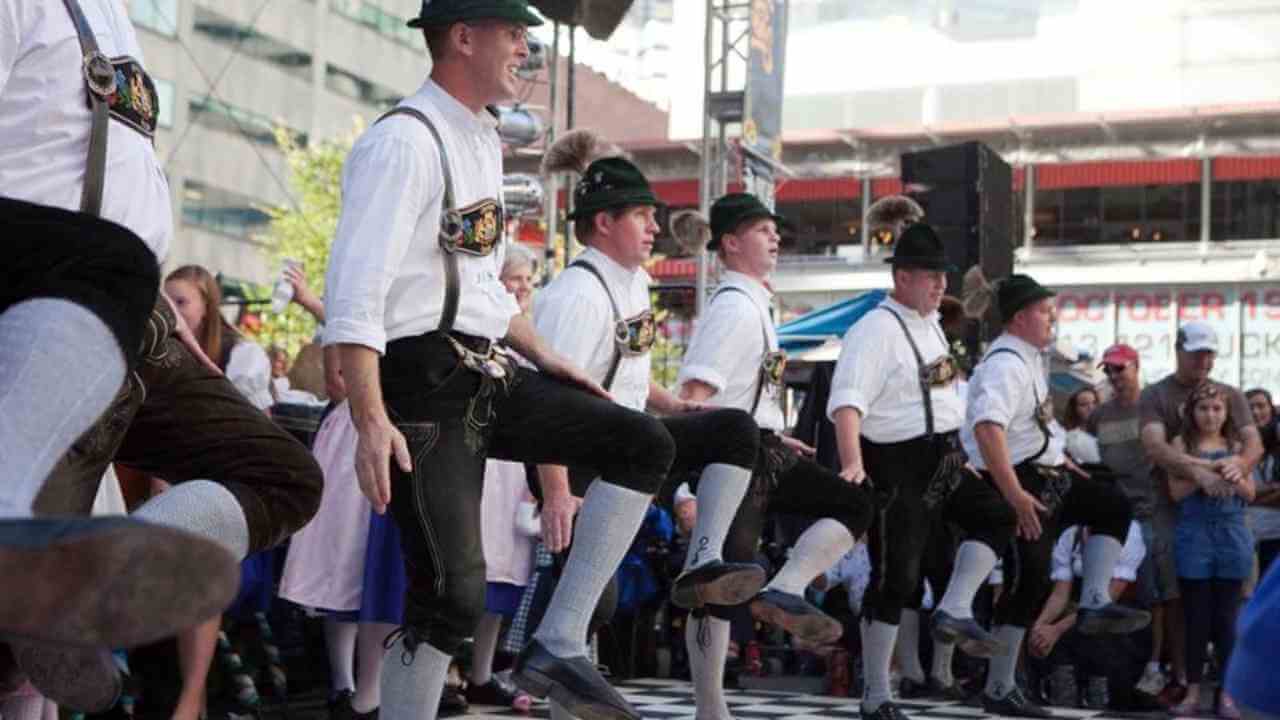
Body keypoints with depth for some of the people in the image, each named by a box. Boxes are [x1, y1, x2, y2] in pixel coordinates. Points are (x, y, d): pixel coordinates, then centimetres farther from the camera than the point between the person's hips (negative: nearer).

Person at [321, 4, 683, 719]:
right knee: (453, 593, -12)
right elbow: (354, 296, -20)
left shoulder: (483, 142, 16)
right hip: (425, 385, -9)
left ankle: (557, 648, 2)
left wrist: (542, 354, 15)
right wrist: (372, 423, -27)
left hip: (489, 373, 9)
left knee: (647, 445, 1)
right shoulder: (405, 140, -12)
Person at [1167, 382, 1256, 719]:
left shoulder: (1236, 445, 9)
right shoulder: (1182, 444, 2)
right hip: (1194, 534, -2)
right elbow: (1176, 491, -5)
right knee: (1197, 616, 1)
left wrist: (1234, 477, -12)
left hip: (1231, 534, 2)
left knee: (1226, 616, 3)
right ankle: (1193, 691, 6)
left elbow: (1250, 493, 8)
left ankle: (1227, 692, 8)